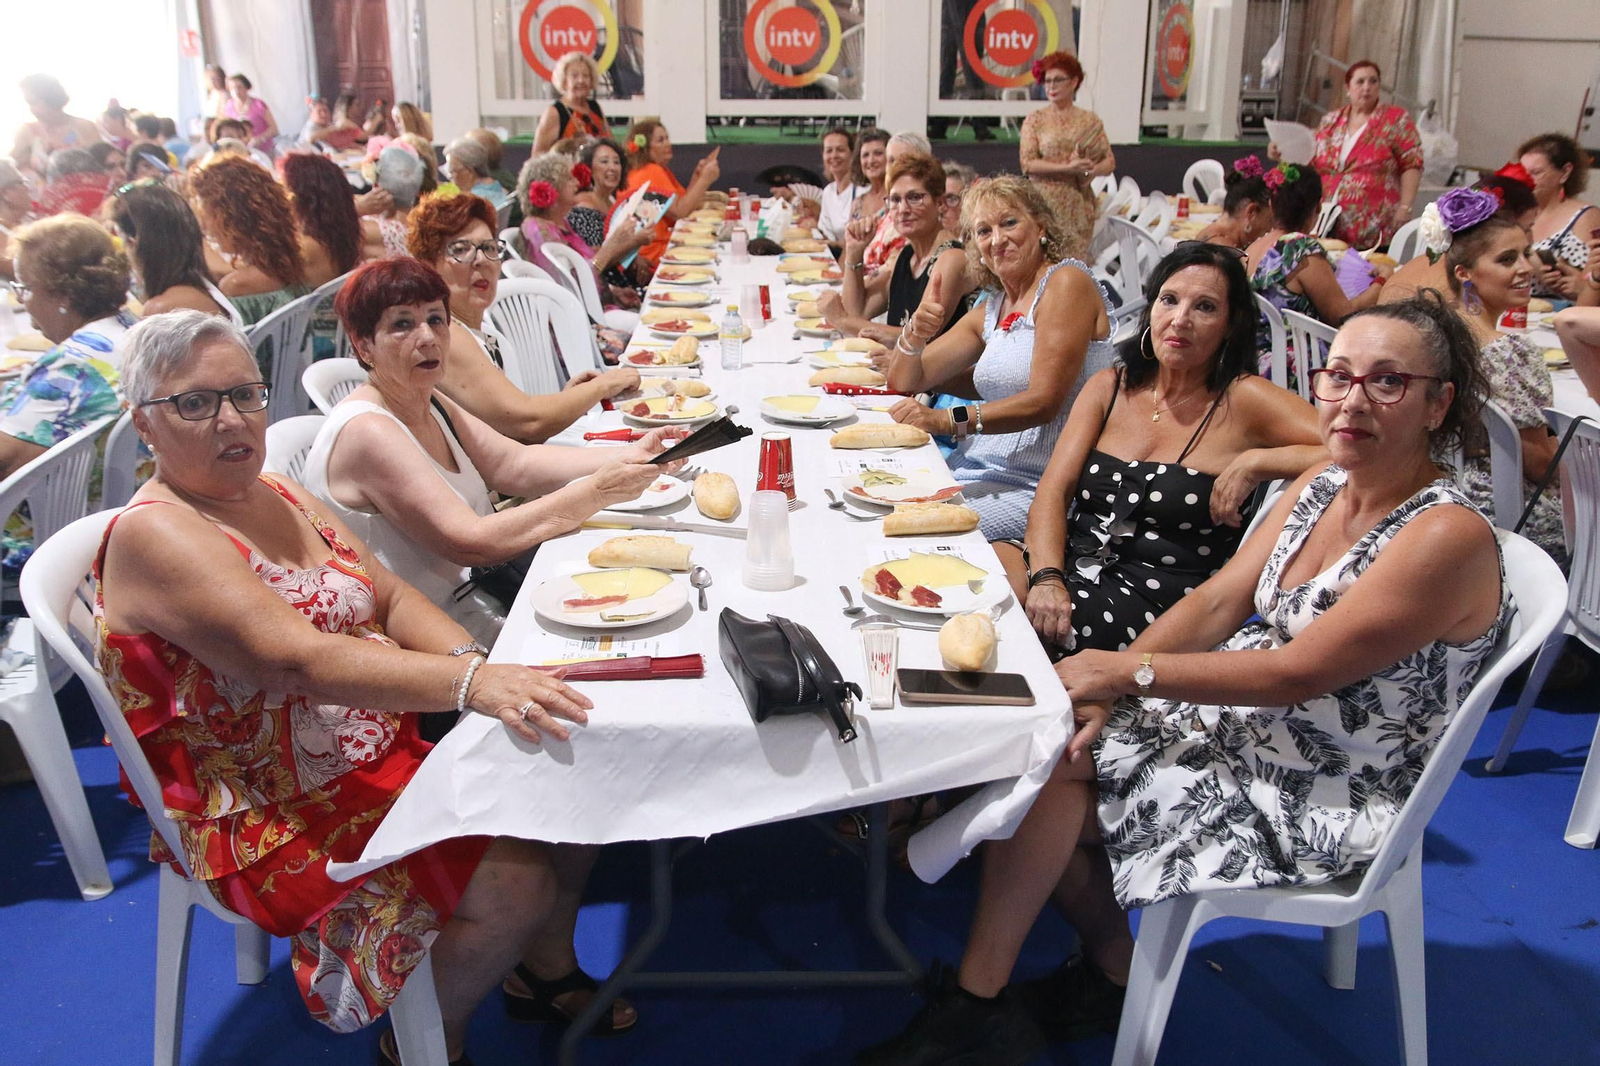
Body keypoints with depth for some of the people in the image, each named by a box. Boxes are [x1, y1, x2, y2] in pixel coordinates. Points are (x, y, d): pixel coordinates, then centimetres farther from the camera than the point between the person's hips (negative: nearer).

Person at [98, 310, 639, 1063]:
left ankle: (546, 968, 21)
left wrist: (470, 660, -17)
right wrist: (470, 683, -43)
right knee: (514, 884, -21)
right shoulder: (153, 535, -19)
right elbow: (296, 660, -32)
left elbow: (391, 597, 4)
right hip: (279, 818, -8)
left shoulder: (276, 495, 7)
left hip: (388, 746, 8)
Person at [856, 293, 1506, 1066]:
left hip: (1325, 799, -8)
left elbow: (1296, 673, -25)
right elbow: (1218, 602, -1)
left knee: (1048, 765, -17)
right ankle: (1111, 973, 11)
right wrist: (1105, 687, -14)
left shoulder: (1447, 536, -23)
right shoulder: (1322, 486, 2)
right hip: (1244, 722, 8)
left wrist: (1130, 671, -20)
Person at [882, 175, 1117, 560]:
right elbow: (904, 383, 15)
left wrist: (946, 420, -26)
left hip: (1033, 489, -7)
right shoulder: (991, 307, 15)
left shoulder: (1067, 282, -8)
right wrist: (914, 335, -7)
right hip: (969, 470, 8)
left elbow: (1043, 402, -18)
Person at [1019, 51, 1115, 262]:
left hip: (1079, 204, 2)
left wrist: (1093, 170, -14)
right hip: (1045, 203, -2)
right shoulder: (1035, 119, 4)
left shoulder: (1090, 121, 11)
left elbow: (1110, 161, 9)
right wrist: (1068, 167, -15)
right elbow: (1028, 163, -7)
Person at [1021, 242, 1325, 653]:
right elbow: (1053, 492, 2)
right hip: (1072, 565, 5)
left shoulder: (1243, 400, -2)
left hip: (1156, 603, -4)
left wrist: (1256, 462, -17)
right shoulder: (1109, 387, 11)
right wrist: (1047, 578, -14)